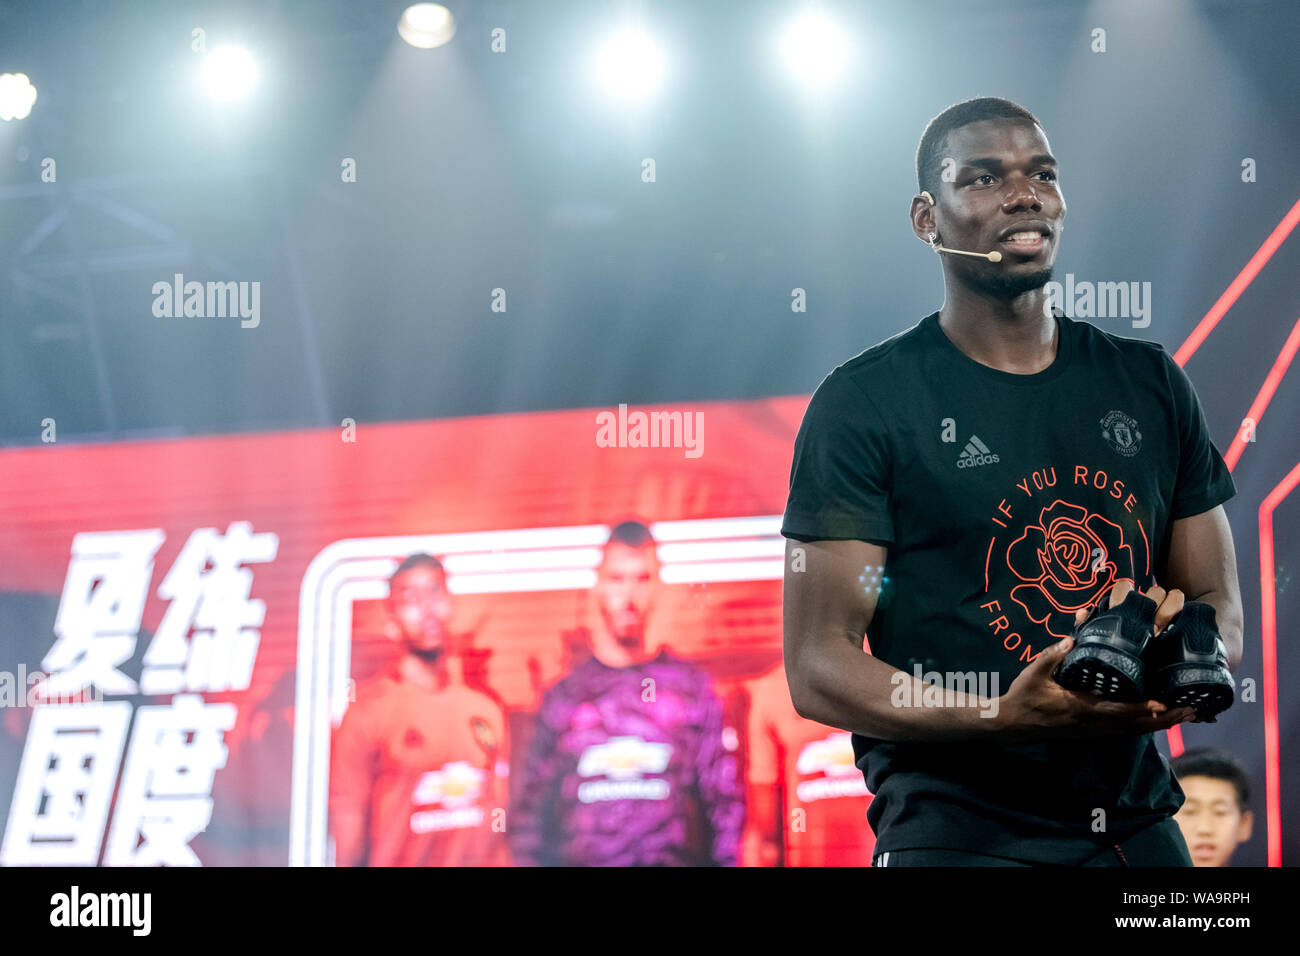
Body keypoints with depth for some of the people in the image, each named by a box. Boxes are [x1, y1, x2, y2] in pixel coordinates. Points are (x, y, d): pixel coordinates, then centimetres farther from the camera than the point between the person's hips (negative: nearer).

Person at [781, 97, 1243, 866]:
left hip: (1138, 823, 5)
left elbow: (1221, 606, 14)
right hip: (958, 832, -5)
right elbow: (818, 666, -11)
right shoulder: (864, 402, -6)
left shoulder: (1151, 385, 9)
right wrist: (1002, 716, -27)